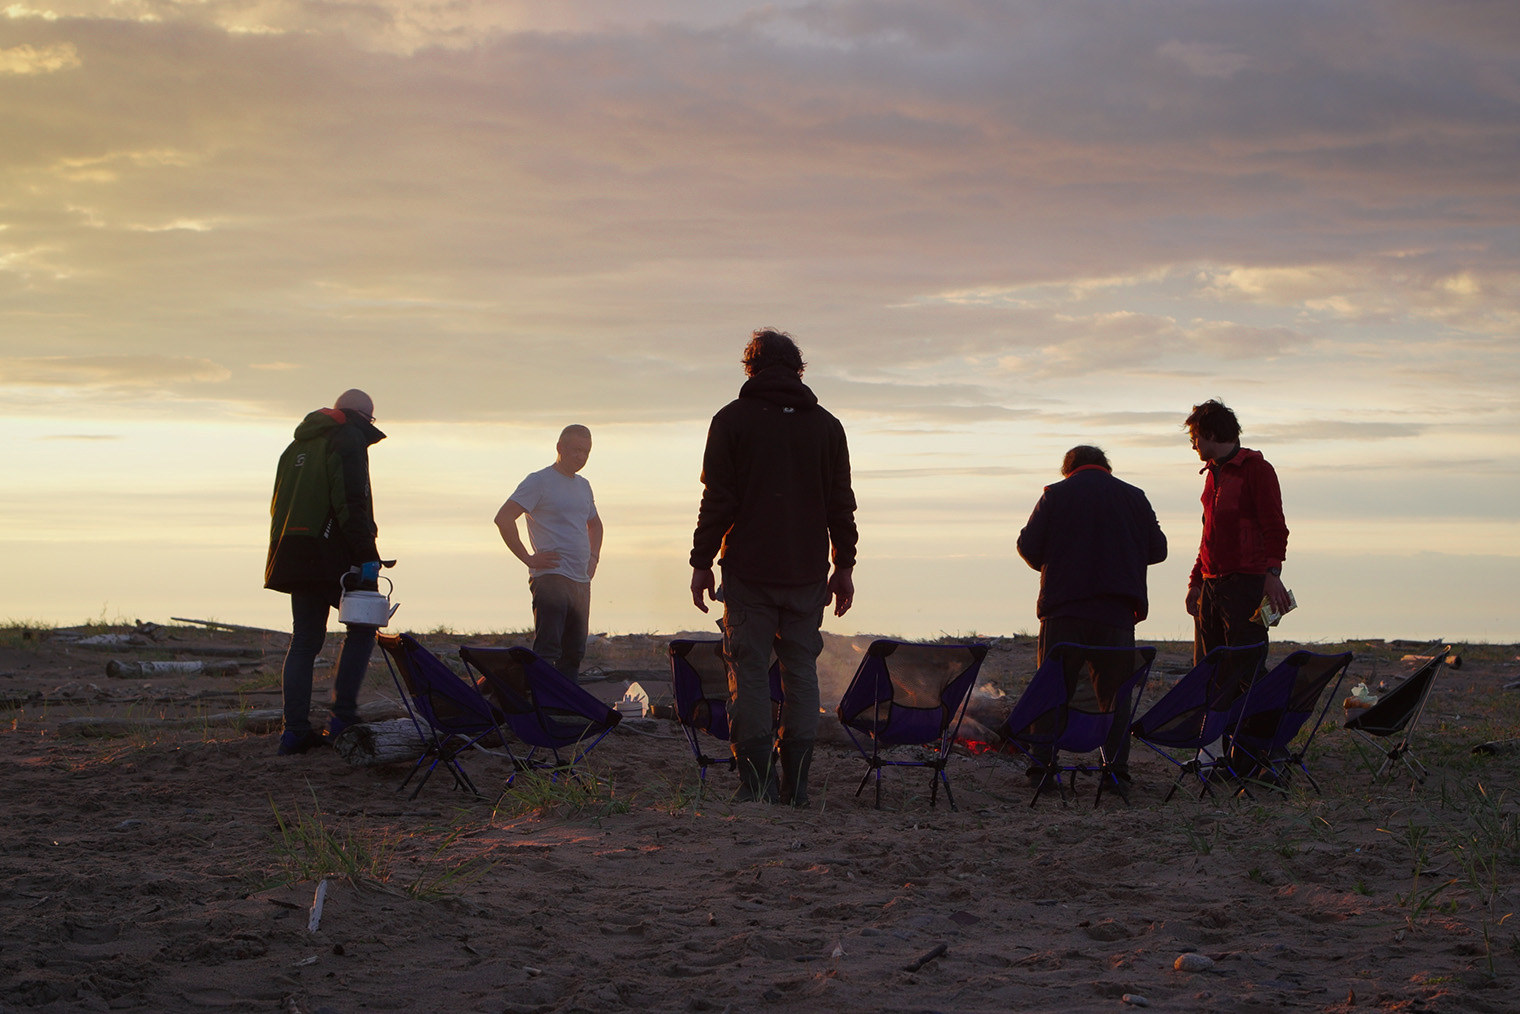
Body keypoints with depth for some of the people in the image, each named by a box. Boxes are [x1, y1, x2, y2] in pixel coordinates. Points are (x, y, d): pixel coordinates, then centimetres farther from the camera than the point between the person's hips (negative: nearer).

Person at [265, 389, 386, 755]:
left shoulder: (296, 446, 22)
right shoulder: (348, 440, -4)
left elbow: (279, 506, 21)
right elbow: (351, 503, -16)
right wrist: (367, 555, -19)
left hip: (293, 556, 7)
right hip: (332, 555, -7)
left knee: (304, 640, 9)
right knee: (363, 627, 5)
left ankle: (295, 729, 4)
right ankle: (343, 716, -4)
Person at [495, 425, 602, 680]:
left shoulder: (583, 485, 19)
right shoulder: (539, 481, -5)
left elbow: (594, 524, 36)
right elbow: (503, 518, -14)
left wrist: (593, 558, 19)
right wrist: (528, 559, -15)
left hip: (581, 581, 8)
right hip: (550, 577, -8)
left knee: (574, 653, 9)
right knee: (546, 651, -14)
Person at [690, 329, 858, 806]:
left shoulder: (731, 420, -1)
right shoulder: (826, 425, 7)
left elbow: (717, 500, -4)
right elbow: (841, 504, 8)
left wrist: (702, 562, 2)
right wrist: (844, 566, 14)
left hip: (749, 570, -2)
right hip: (808, 571, 3)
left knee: (749, 669, 1)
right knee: (801, 670, 8)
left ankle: (757, 781, -4)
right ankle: (795, 784, 6)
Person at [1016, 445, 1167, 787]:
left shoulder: (1055, 494, 2)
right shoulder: (1134, 496, 7)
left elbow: (1027, 545, -1)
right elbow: (1158, 549, 11)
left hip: (1063, 608, -1)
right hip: (1116, 612, 1)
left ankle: (1042, 762, 1)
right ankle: (1116, 765, 1)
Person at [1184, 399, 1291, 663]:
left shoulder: (1256, 468, -4)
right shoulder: (1213, 474, 22)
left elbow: (1275, 528, -12)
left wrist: (1272, 574, -24)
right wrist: (1196, 582, 21)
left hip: (1247, 583, -8)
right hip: (1211, 584, 8)